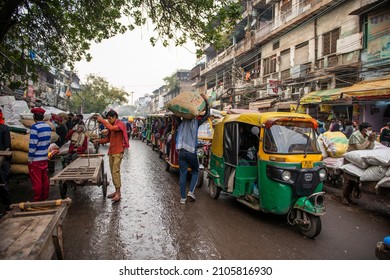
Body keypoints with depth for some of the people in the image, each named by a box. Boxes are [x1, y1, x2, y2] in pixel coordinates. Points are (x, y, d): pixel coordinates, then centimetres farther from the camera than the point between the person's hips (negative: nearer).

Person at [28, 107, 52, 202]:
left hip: (36, 159, -7)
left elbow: (32, 144, -18)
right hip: (45, 158, 7)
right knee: (45, 179, 15)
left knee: (36, 181, 2)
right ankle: (45, 198, 25)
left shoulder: (35, 127, -16)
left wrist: (30, 158, -11)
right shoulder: (48, 127, 6)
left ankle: (38, 200, 10)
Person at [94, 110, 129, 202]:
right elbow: (108, 138, 18)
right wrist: (99, 141, 4)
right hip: (111, 152, 8)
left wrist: (102, 120, -23)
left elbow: (112, 128, -30)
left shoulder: (120, 124, -9)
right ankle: (116, 191, 17)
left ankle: (118, 193, -9)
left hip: (118, 152, -8)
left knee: (116, 171, -12)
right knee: (113, 172, 9)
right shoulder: (111, 126, 17)